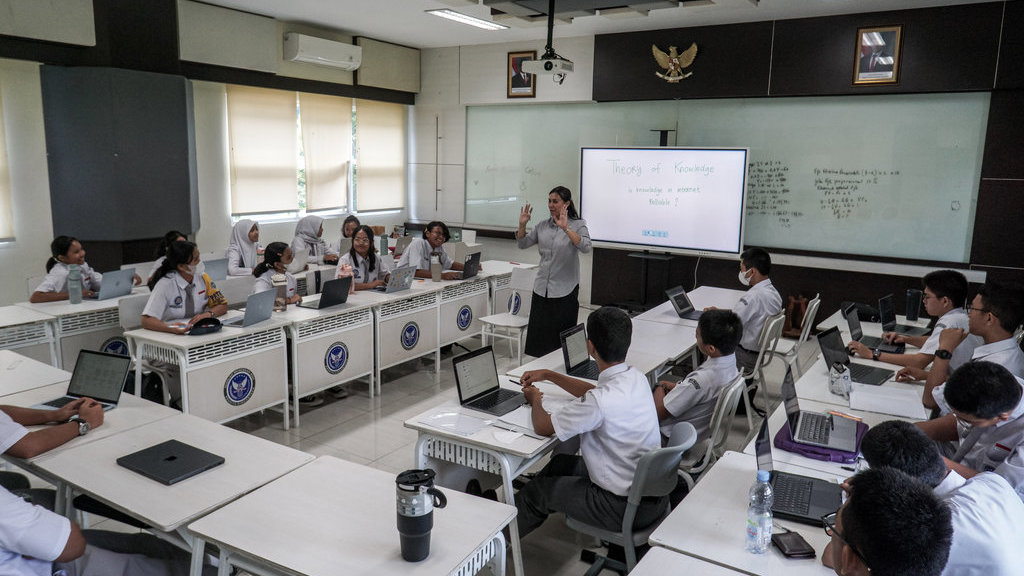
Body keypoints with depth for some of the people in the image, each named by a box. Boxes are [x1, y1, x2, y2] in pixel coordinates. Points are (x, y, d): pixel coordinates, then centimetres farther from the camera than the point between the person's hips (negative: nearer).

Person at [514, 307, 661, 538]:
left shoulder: (599, 402, -30)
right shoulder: (636, 378, -3)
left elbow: (543, 427, -13)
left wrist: (535, 400, 9)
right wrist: (548, 375, 23)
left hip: (627, 509, -8)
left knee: (540, 490, 11)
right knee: (561, 462, 21)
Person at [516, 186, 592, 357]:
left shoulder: (578, 225, -5)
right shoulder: (543, 226, 9)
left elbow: (585, 247, -24)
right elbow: (523, 244, 13)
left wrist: (565, 228, -32)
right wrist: (522, 224, -3)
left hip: (565, 290, -5)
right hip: (542, 289, 5)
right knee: (539, 334, 9)